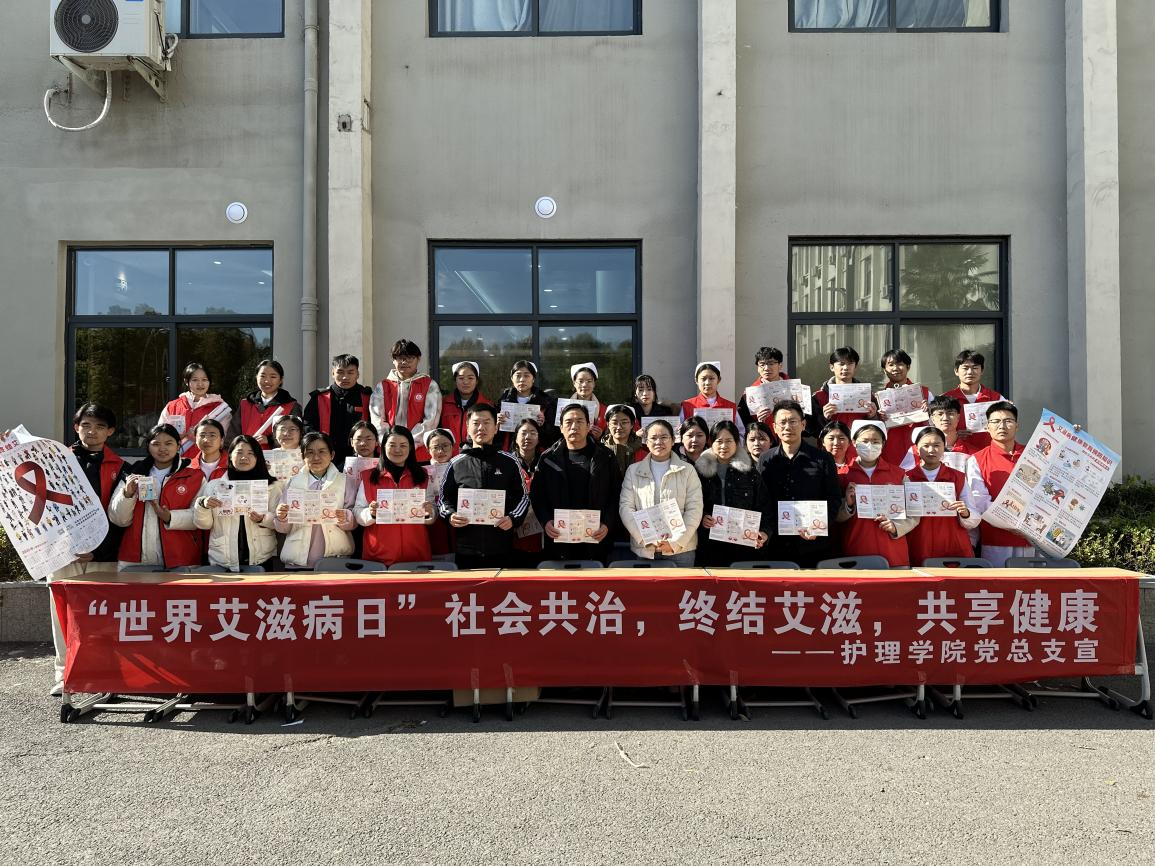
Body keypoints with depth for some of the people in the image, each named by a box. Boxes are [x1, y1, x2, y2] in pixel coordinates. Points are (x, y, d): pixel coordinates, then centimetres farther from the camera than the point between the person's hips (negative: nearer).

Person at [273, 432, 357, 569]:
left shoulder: (345, 482, 5)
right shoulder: (293, 483, 9)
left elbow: (354, 522, 1)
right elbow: (283, 529, 9)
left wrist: (344, 518, -19)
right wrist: (282, 518, -11)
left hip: (336, 560, -1)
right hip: (299, 561, 1)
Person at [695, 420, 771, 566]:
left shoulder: (751, 474, 9)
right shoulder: (701, 471, 9)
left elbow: (765, 509, 7)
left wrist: (764, 533, -9)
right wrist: (701, 519, -12)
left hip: (743, 547, 0)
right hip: (709, 547, 0)